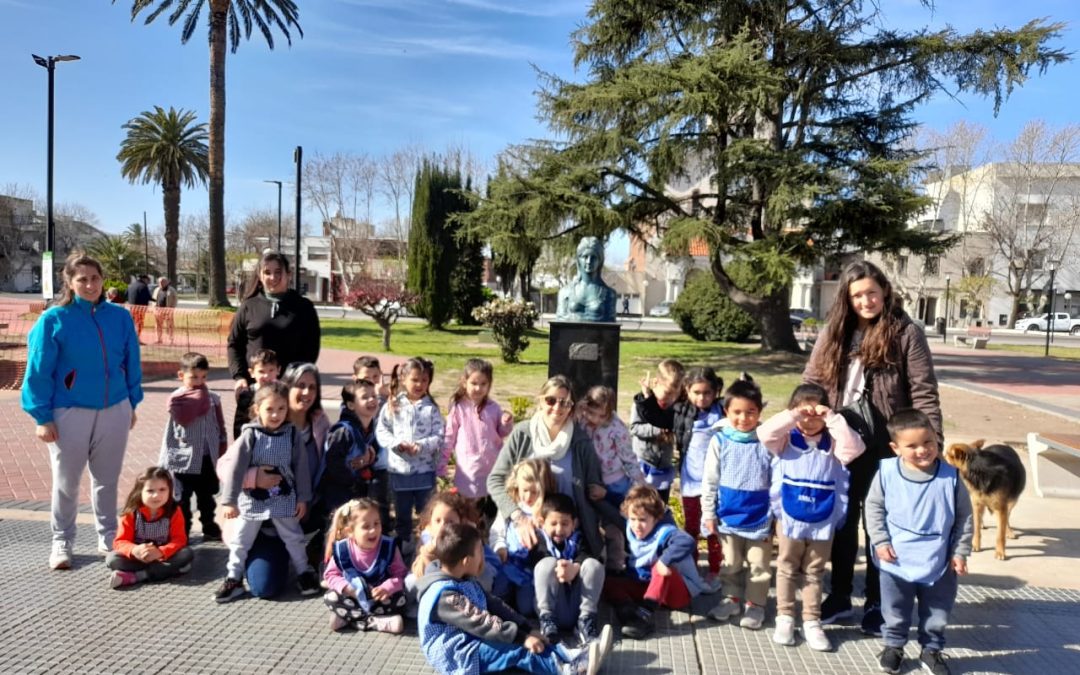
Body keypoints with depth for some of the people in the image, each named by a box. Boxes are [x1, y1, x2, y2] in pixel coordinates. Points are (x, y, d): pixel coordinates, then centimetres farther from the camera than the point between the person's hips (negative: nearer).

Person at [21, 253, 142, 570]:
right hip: (70, 413, -2)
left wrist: (132, 403, 10)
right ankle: (62, 543, 27)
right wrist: (42, 416, -8)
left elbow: (131, 364, 8)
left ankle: (108, 537, 30)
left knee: (107, 480, 15)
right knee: (66, 483, 10)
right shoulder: (54, 319, -9)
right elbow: (38, 371, -6)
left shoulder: (120, 317, -1)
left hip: (114, 411, 2)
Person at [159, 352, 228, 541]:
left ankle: (210, 529, 31)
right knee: (182, 499, 7)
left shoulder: (212, 398, 2)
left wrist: (222, 452, 7)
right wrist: (199, 396, -18)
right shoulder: (177, 399, -10)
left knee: (207, 497, 18)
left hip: (208, 458, 4)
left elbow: (220, 427, 8)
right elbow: (185, 418, -29)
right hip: (184, 458, -4)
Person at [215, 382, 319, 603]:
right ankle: (234, 579, 29)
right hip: (252, 500, 0)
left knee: (294, 538, 12)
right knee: (239, 541, 12)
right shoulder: (250, 435, -14)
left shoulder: (292, 434, -8)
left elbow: (301, 468, -2)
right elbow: (235, 468, -12)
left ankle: (304, 573, 29)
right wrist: (230, 501, -13)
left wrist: (302, 498, 0)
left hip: (284, 500, 1)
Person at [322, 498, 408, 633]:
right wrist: (345, 587, -23)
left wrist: (387, 588, -31)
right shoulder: (341, 550, -14)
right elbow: (331, 575, -4)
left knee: (399, 599, -29)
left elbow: (399, 575, -12)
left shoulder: (389, 547, -17)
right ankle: (378, 621, -27)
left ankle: (348, 617, -22)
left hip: (380, 597, -1)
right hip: (355, 597, 1)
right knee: (331, 597, -23)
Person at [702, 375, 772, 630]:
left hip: (760, 517, -1)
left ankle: (755, 604, 26)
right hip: (729, 516, 1)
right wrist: (709, 513, -1)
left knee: (758, 565, 11)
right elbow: (710, 481, 0)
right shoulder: (720, 441, -7)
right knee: (731, 563, 17)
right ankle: (732, 598, 33)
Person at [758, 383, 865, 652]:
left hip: (823, 522, 1)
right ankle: (785, 618, 24)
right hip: (789, 519, -1)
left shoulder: (832, 443, 1)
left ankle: (812, 622, 22)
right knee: (787, 570, 13)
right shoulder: (786, 440, -3)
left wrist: (833, 419, -19)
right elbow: (764, 433, -20)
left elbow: (855, 448, -17)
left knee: (814, 573, 13)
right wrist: (793, 416, -23)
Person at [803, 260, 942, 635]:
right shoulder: (834, 332, 4)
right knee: (842, 522, 14)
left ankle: (877, 603, 26)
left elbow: (924, 394, -8)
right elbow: (810, 383, 6)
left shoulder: (906, 333, -6)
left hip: (885, 446, -3)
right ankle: (840, 596, 30)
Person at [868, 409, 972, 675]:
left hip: (939, 564, 1)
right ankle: (893, 645, 38)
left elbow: (964, 517, -2)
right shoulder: (887, 472, -14)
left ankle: (932, 650, 38)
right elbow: (874, 507, -1)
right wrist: (880, 541, -7)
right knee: (895, 613, 17)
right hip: (896, 563, 0)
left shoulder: (950, 476, -13)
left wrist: (960, 552, -3)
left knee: (937, 614, 17)